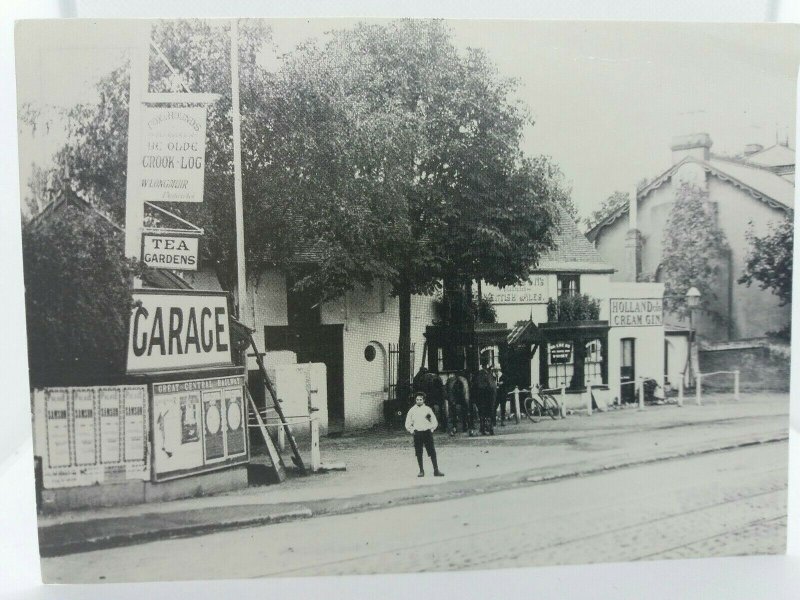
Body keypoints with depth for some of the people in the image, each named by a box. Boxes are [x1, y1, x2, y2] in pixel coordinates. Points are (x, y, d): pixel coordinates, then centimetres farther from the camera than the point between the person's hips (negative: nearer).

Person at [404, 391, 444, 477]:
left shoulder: (427, 409, 8)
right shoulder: (412, 410, 8)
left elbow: (435, 422, 13)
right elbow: (407, 424, 12)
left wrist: (431, 428, 1)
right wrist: (411, 430, 0)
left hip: (427, 432, 0)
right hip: (417, 433, 1)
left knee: (432, 452, -5)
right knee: (418, 453, 1)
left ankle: (436, 470, 0)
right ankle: (421, 471, 10)